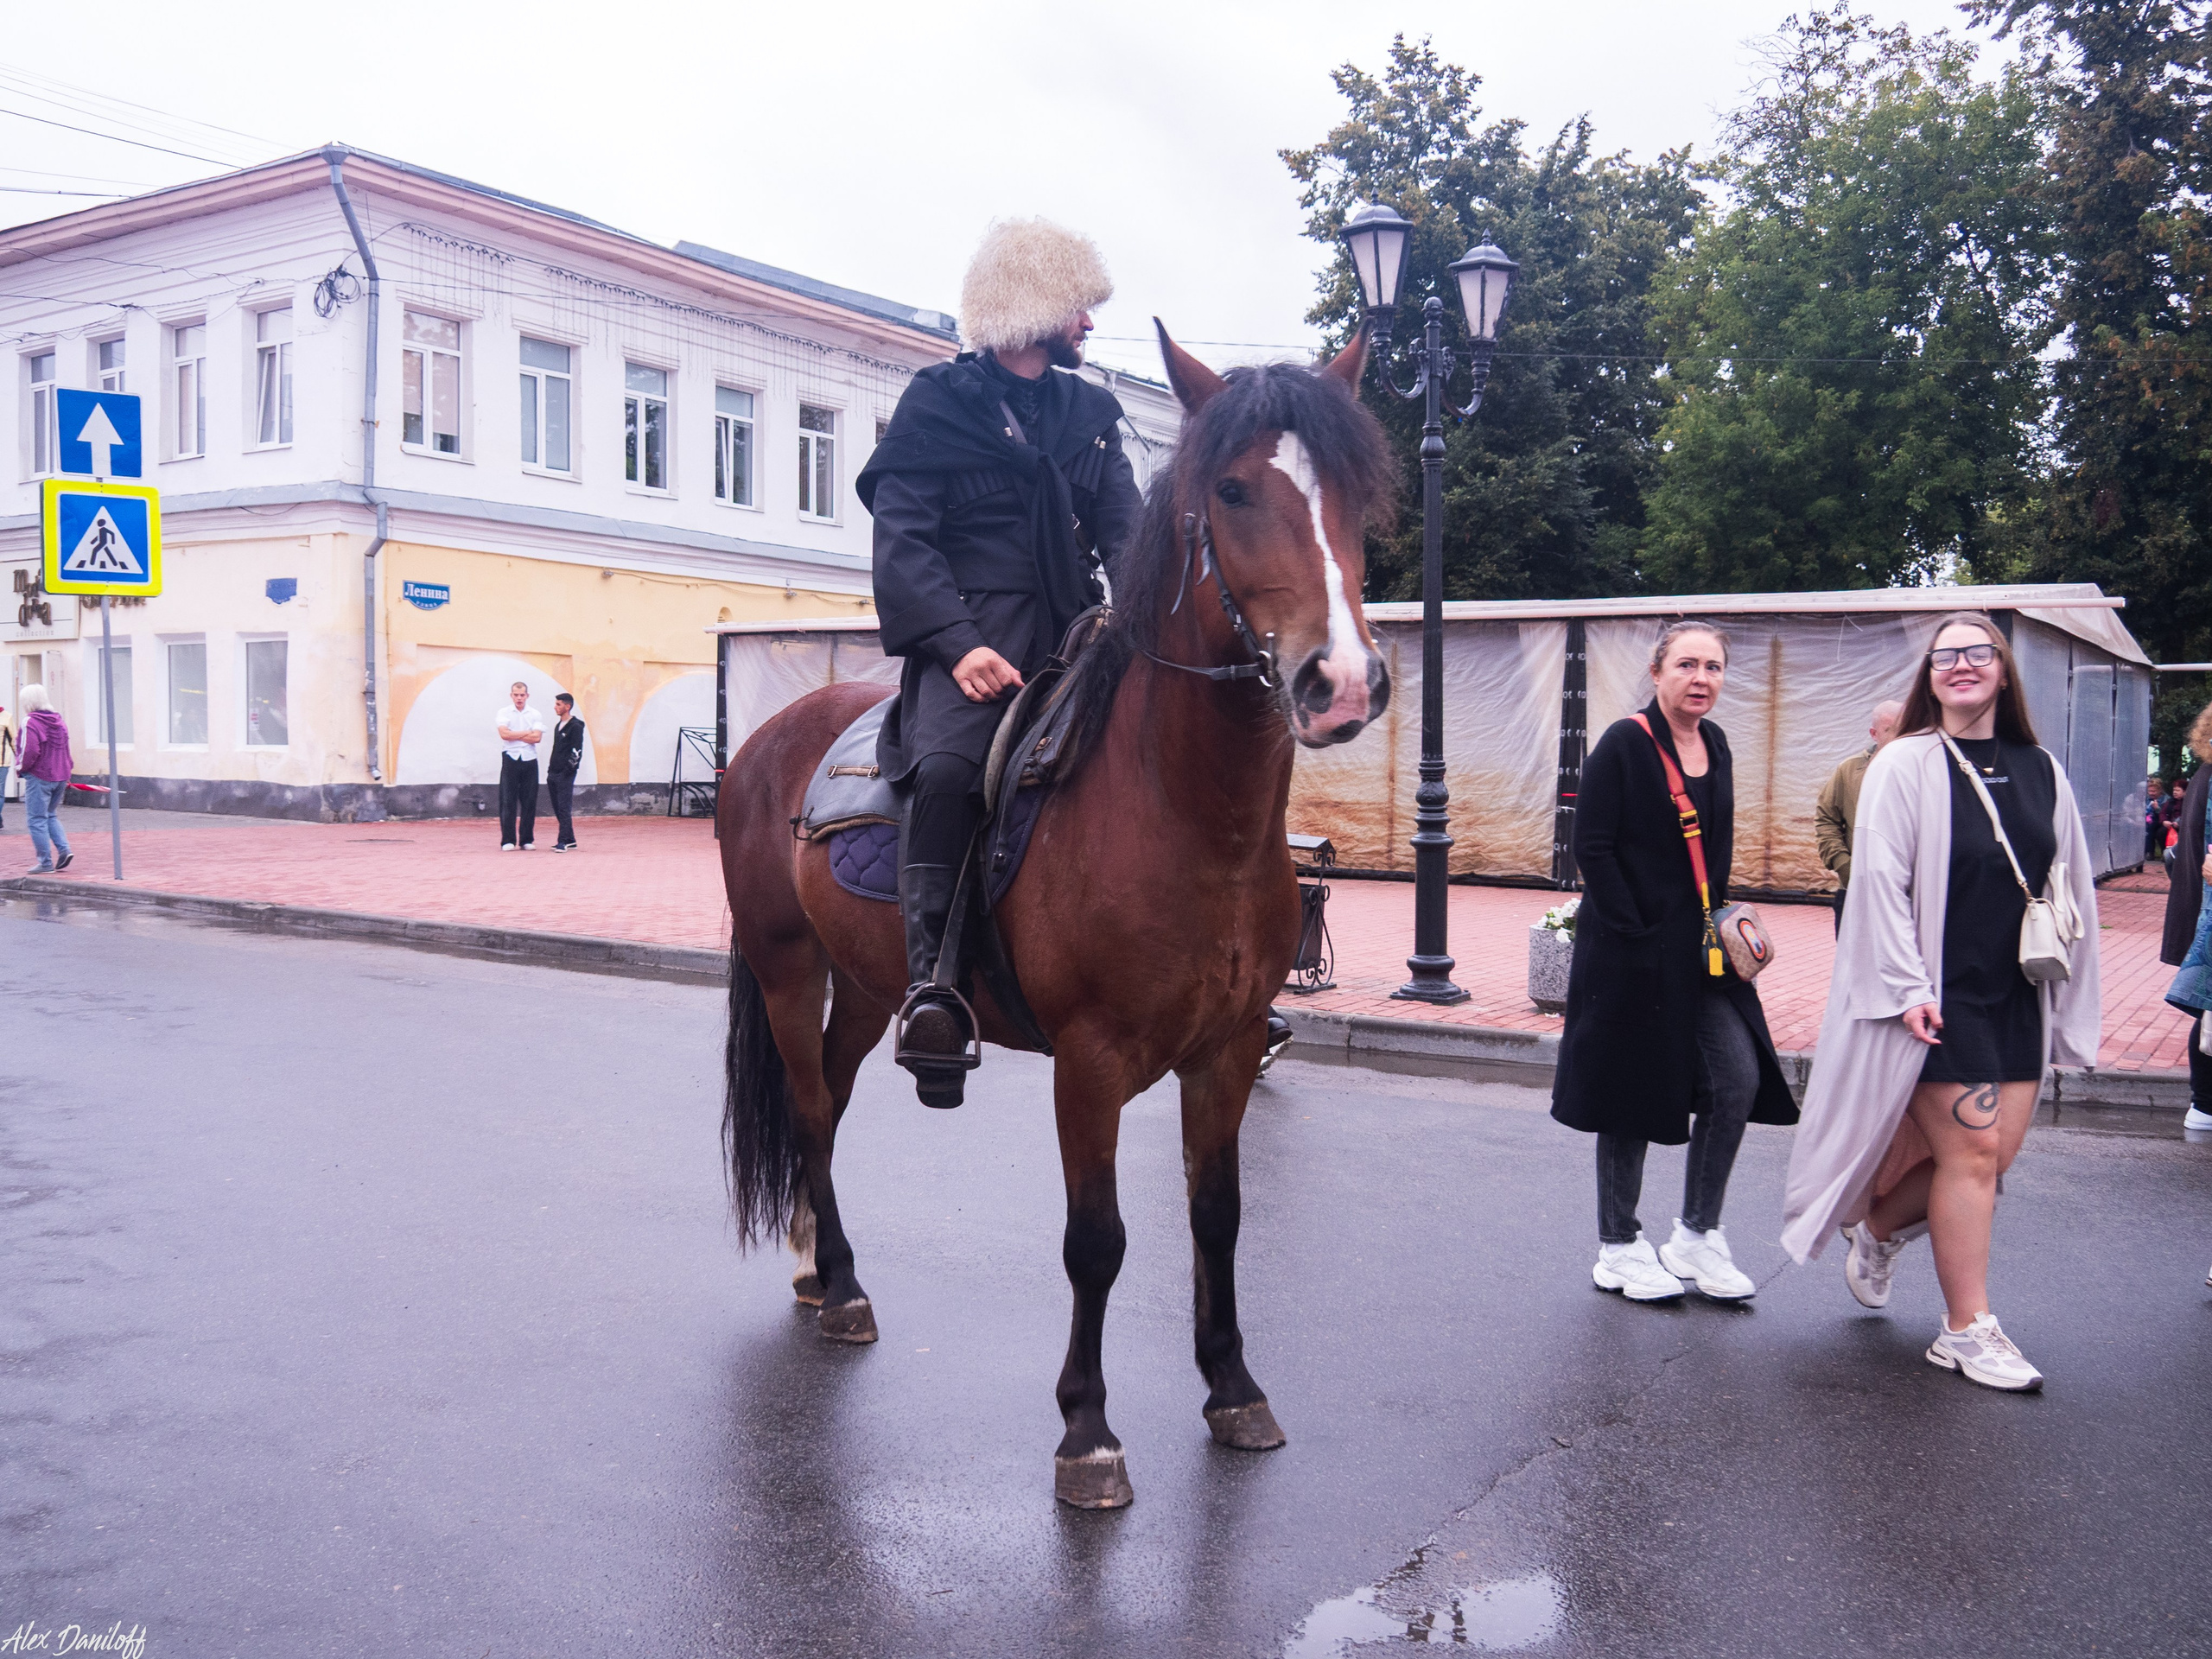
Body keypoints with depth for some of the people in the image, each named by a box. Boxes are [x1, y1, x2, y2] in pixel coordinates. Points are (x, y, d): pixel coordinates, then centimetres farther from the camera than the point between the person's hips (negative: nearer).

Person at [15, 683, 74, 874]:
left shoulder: (30, 722, -13)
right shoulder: (58, 721, 10)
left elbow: (30, 751, -20)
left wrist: (22, 766, -3)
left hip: (39, 776, -8)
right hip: (60, 776, 8)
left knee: (37, 819, 0)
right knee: (50, 815, 21)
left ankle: (45, 862, 0)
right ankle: (64, 849, 5)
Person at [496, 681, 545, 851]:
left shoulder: (536, 715, 7)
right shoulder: (504, 713, 6)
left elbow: (537, 738, -7)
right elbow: (504, 734, -10)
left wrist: (514, 735, -5)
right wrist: (527, 733, -6)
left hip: (529, 761, 1)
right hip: (510, 759, -1)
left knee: (529, 802, 2)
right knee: (507, 800, -4)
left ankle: (527, 840, 8)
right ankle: (508, 841, -1)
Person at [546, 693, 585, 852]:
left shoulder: (575, 726, -9)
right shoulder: (558, 725, 18)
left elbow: (577, 751, -14)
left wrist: (568, 770, -18)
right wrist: (550, 770, 17)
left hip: (565, 775, -9)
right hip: (553, 773, 9)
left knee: (563, 808, -10)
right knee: (557, 809, 9)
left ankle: (563, 841, -10)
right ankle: (570, 840, 15)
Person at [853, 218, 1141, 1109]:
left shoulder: (1091, 413, 21)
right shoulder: (936, 401, 5)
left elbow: (1125, 534, 12)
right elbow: (903, 539, -4)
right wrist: (959, 643, -20)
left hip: (1076, 635, 6)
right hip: (976, 636, -5)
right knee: (947, 765, -33)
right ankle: (931, 982, -27)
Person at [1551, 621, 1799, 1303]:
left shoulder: (1715, 744, 10)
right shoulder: (1625, 744, -11)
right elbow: (1592, 846, -13)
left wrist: (1718, 922, 8)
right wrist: (1636, 935, -16)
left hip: (1701, 951, 6)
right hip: (1632, 951, -6)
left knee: (1739, 1078, -1)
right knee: (1631, 1095, 3)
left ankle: (1697, 1234, 15)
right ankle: (1619, 1248, 18)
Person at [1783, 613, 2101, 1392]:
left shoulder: (2041, 773, 8)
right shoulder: (1904, 765, -6)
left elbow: (2072, 890, 12)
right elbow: (1879, 880, -10)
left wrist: (2070, 998, 9)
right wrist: (1906, 988, -16)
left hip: (2016, 997, 5)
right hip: (1938, 994, -5)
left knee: (1994, 1153, 4)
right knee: (1969, 1151, -6)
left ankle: (1879, 1229, 32)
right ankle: (1967, 1330, 8)